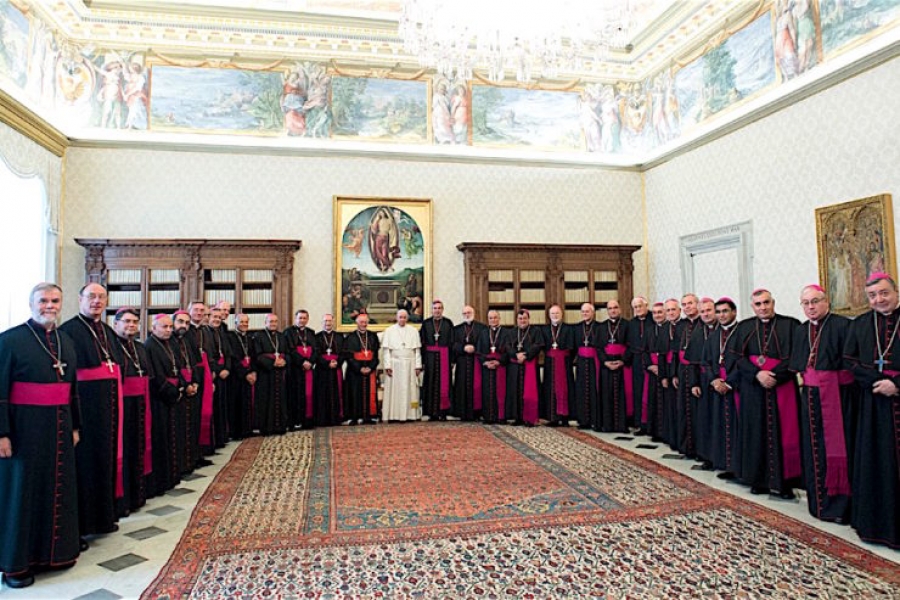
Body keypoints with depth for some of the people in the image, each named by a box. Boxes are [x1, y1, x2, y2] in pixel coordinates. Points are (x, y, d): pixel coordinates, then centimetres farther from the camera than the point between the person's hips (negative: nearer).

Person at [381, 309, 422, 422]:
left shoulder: (413, 331, 8)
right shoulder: (389, 331, 4)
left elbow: (417, 350, 6)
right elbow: (386, 349, 0)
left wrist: (418, 366, -1)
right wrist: (387, 366, -8)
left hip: (410, 365, 1)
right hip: (394, 364, -1)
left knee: (409, 390, 2)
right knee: (393, 390, -1)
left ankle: (410, 414, 7)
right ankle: (391, 415, 2)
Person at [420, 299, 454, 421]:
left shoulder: (448, 323, 4)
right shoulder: (426, 323, 6)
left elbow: (452, 341, 1)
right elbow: (422, 342, 4)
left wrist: (452, 358, -7)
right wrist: (423, 359, -4)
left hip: (444, 356, -1)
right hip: (430, 357, 1)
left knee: (443, 383, 0)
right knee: (431, 383, 2)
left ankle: (443, 412, 6)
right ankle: (432, 412, 7)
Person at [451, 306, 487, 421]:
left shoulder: (482, 327, 6)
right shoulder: (457, 329, 13)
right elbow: (454, 345, 3)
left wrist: (474, 348, -14)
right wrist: (464, 348, -13)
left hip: (476, 361, -2)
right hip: (462, 362, 2)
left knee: (476, 386, -5)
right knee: (463, 387, 0)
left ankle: (476, 411, 1)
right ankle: (464, 413, 3)